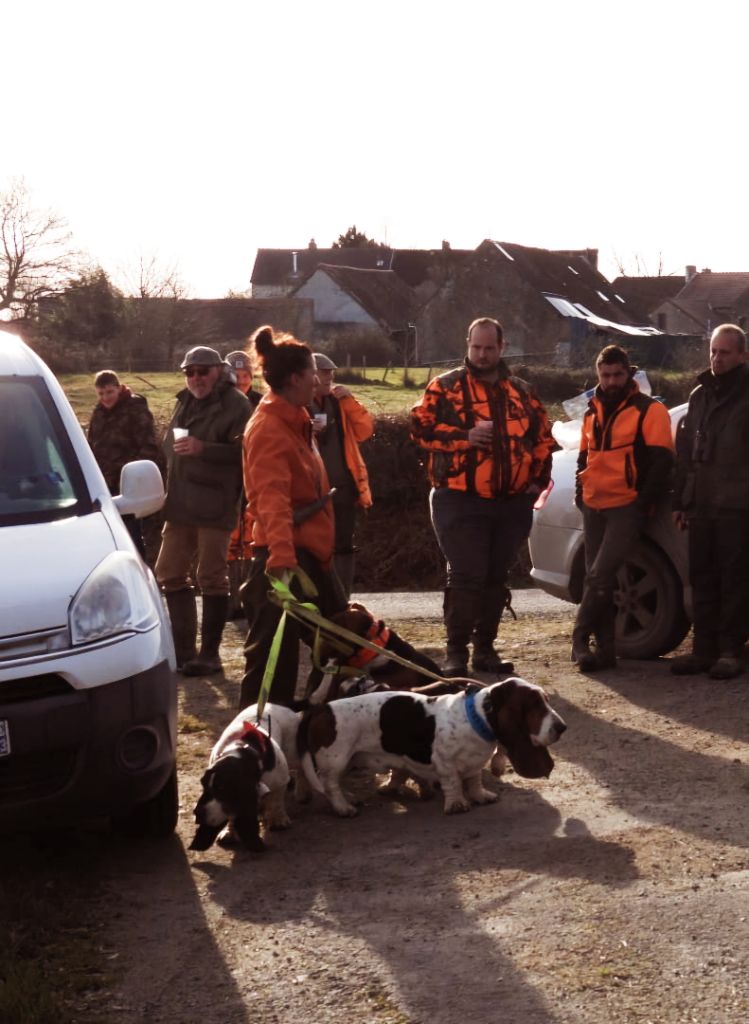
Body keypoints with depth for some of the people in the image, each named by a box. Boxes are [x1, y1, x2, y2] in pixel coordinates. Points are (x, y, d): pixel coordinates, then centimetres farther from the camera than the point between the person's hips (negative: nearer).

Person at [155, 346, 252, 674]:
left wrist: (203, 449, -28)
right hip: (180, 505, 8)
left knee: (211, 578, -3)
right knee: (170, 574, 9)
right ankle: (184, 649, 19)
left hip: (214, 507, -8)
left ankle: (209, 653, 6)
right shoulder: (185, 402, 16)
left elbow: (242, 450, -21)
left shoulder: (235, 404, -9)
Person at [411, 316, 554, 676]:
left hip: (511, 503, 5)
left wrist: (538, 478, 11)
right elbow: (420, 426, -8)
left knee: (496, 578, 10)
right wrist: (465, 436, -18)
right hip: (461, 501, -5)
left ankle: (485, 647, 19)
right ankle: (456, 651, 0)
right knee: (466, 576, -9)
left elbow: (542, 436, 22)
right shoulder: (446, 386, 1)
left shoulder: (521, 392, 15)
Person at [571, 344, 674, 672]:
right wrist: (580, 494, 9)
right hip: (594, 507, 7)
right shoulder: (593, 412, 17)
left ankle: (581, 637, -6)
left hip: (627, 506, -7)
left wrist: (644, 502, -14)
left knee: (600, 576, -16)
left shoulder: (649, 411, -4)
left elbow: (661, 461, -9)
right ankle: (606, 649, 12)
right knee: (597, 577, 7)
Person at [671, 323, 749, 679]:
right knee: (702, 579, 7)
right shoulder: (700, 395, 17)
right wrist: (680, 500, 13)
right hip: (701, 504, 6)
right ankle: (704, 649, 12)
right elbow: (684, 450, 18)